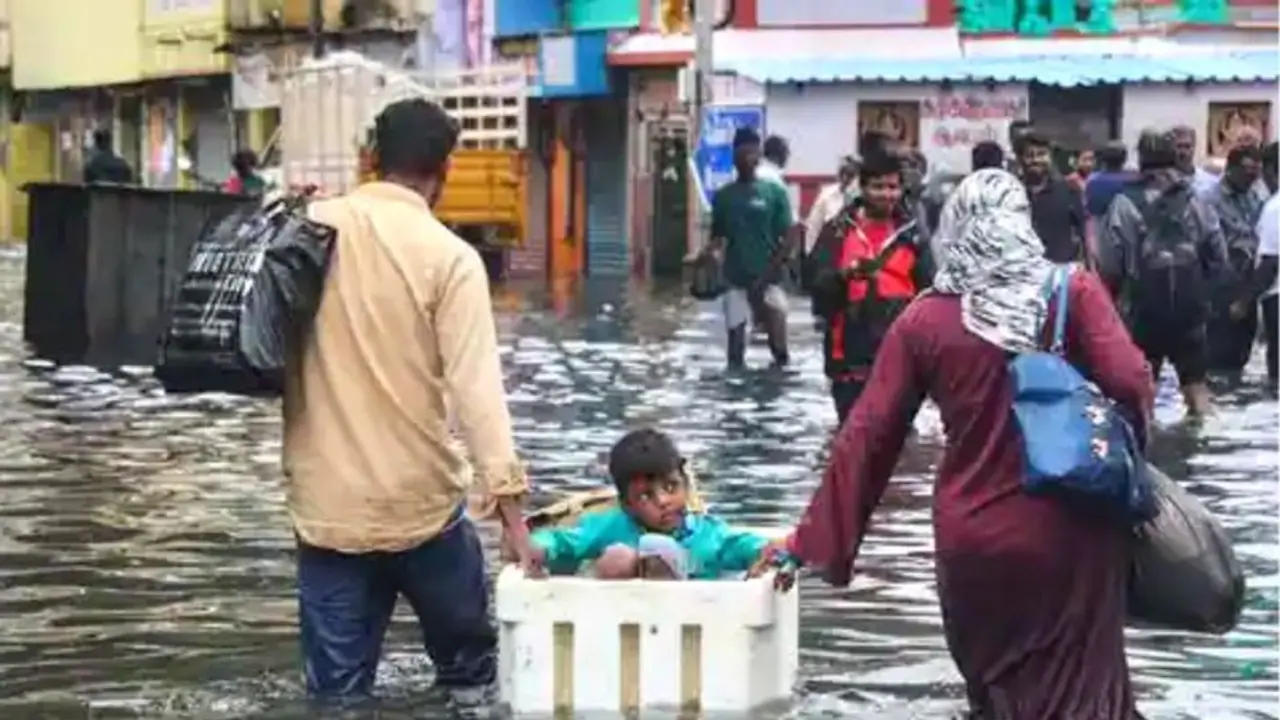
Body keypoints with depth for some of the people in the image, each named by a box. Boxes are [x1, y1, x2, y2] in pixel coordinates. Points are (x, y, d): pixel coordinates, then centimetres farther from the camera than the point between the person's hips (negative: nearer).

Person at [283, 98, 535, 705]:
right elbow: (475, 384, -17)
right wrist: (508, 502, -18)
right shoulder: (450, 257, -10)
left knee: (338, 689, 8)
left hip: (326, 503, 3)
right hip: (420, 501, -3)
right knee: (467, 660, 19)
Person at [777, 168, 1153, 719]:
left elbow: (868, 435, 0)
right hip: (1066, 531, -2)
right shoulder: (1073, 292, -5)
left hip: (971, 540, 2)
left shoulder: (924, 319, -1)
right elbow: (1129, 384, -15)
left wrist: (813, 538, 6)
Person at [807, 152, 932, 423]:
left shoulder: (911, 233, 7)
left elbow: (926, 292, 5)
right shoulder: (838, 230, 2)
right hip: (851, 355, -1)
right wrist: (845, 274, -26)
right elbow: (818, 284, -6)